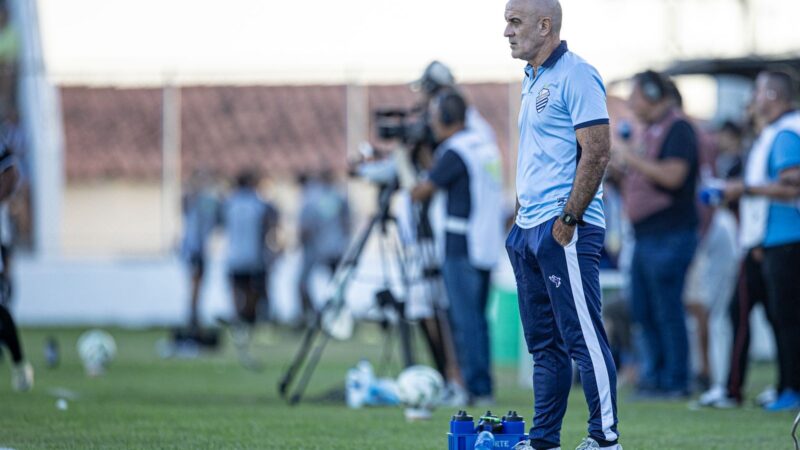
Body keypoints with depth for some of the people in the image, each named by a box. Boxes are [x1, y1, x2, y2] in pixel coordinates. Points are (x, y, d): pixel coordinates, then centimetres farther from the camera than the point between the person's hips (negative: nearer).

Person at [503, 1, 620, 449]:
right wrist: (522, 219, 18)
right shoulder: (533, 80, 18)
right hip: (529, 227, 10)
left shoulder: (576, 76, -10)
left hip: (564, 230, -10)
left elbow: (597, 151, -16)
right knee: (544, 342, 12)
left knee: (584, 337, -8)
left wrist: (568, 218, -19)